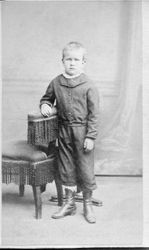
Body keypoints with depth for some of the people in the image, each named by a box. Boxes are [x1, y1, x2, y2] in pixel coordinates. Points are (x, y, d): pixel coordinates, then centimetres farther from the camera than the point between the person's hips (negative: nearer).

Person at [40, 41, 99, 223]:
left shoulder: (88, 86, -9)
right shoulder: (56, 83, 2)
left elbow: (94, 114, -8)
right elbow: (47, 98, 20)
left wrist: (91, 136, -11)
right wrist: (45, 105, -3)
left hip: (82, 131, -4)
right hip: (64, 129, 4)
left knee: (85, 169, 4)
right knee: (65, 168, 12)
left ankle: (87, 204, 23)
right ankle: (69, 203, 28)